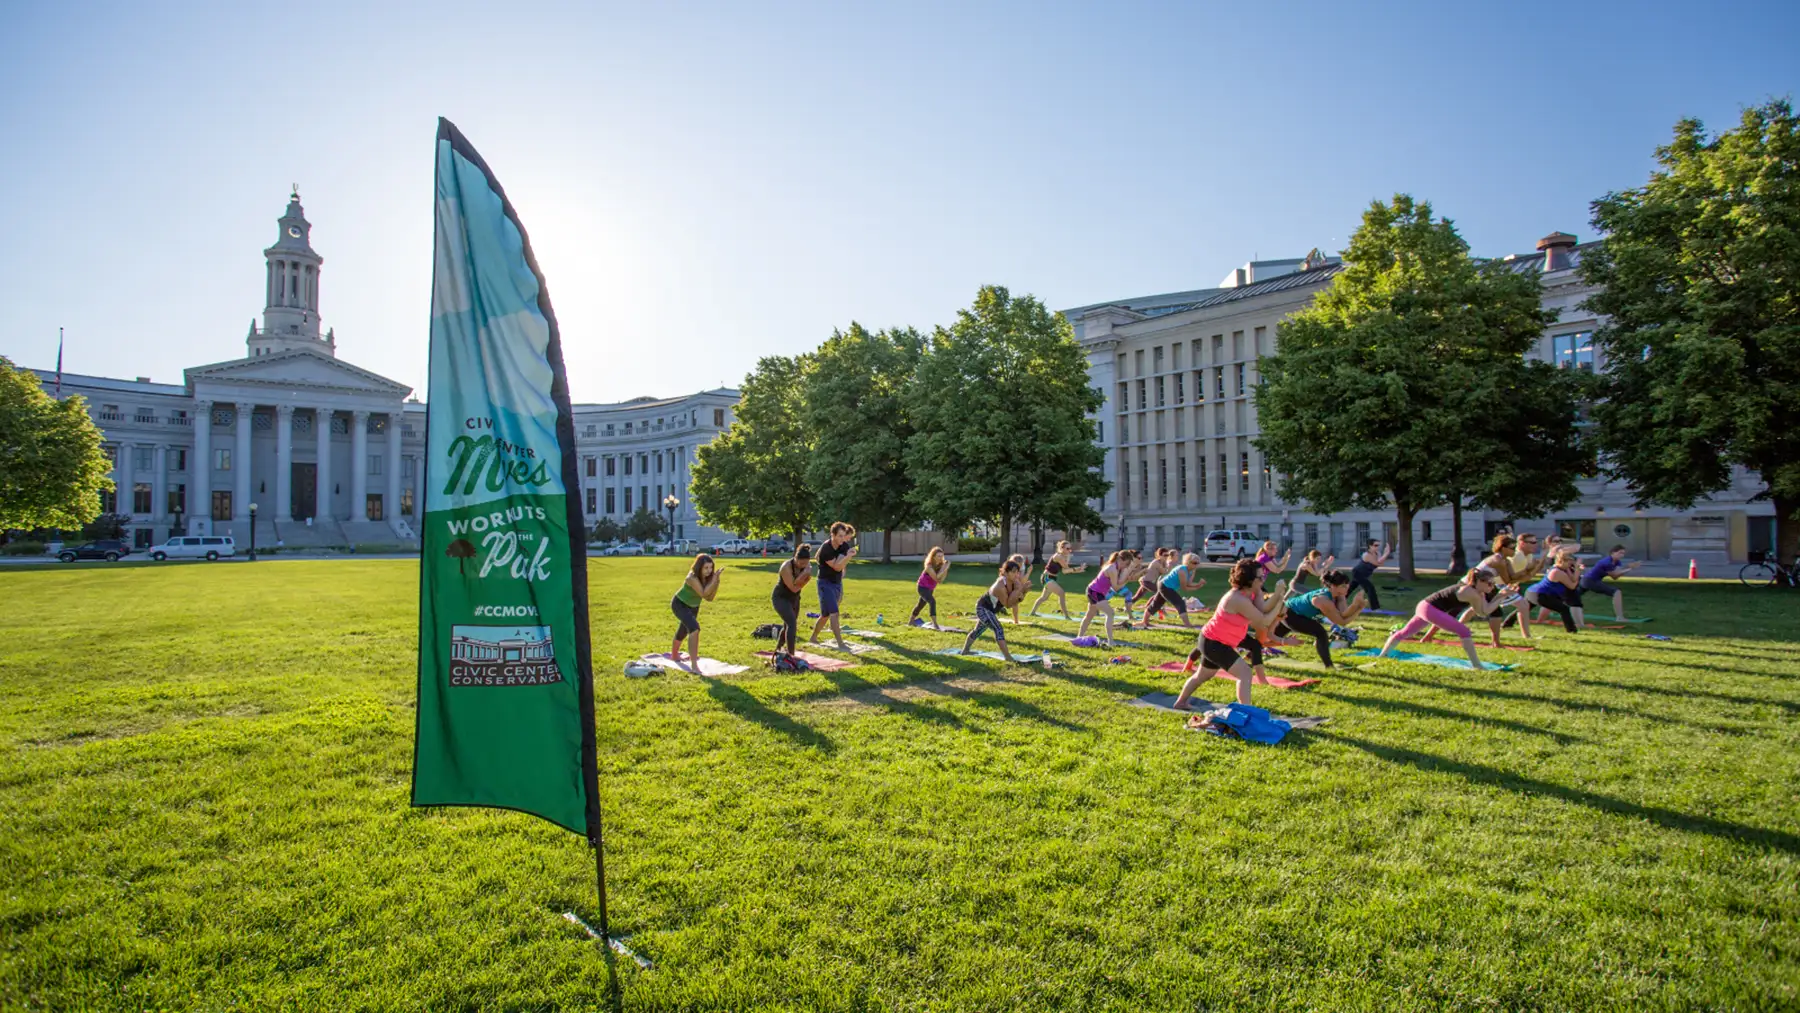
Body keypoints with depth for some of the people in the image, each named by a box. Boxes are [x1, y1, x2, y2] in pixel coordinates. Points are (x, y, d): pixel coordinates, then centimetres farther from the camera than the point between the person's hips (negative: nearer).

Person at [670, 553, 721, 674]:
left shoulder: (708, 577, -16)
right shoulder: (692, 578, -35)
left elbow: (709, 598, -14)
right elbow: (703, 594, -41)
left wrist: (716, 583, -27)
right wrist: (714, 579, -43)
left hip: (693, 606, 8)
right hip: (680, 604, -8)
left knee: (684, 631, 29)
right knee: (694, 629, -29)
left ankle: (674, 655, 56)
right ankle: (694, 665, -29)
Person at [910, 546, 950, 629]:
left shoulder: (940, 565, -11)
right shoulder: (929, 566, -28)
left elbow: (941, 580, -17)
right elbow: (936, 578, -36)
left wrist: (946, 569, -27)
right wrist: (943, 569, -37)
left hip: (930, 589, 8)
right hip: (923, 588, -8)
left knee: (921, 604, 23)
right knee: (932, 602, -29)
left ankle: (911, 621, 43)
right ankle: (935, 623, -33)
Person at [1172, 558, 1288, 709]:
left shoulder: (1248, 594, 1)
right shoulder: (1239, 599, -29)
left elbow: (1263, 610, -13)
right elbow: (1263, 622, -25)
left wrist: (1277, 594, -23)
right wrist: (1279, 605, -21)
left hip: (1212, 641, 11)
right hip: (1214, 643, -11)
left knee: (1202, 675, 26)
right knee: (1246, 673, -16)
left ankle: (1180, 702, 42)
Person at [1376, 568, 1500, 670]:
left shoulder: (1468, 589, 12)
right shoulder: (1470, 592, -14)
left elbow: (1480, 612, 17)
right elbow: (1484, 612, -8)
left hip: (1424, 606, 10)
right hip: (1429, 609, -10)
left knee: (1405, 632, 20)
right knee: (1464, 632, -12)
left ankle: (1382, 654, 31)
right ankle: (1476, 665, -12)